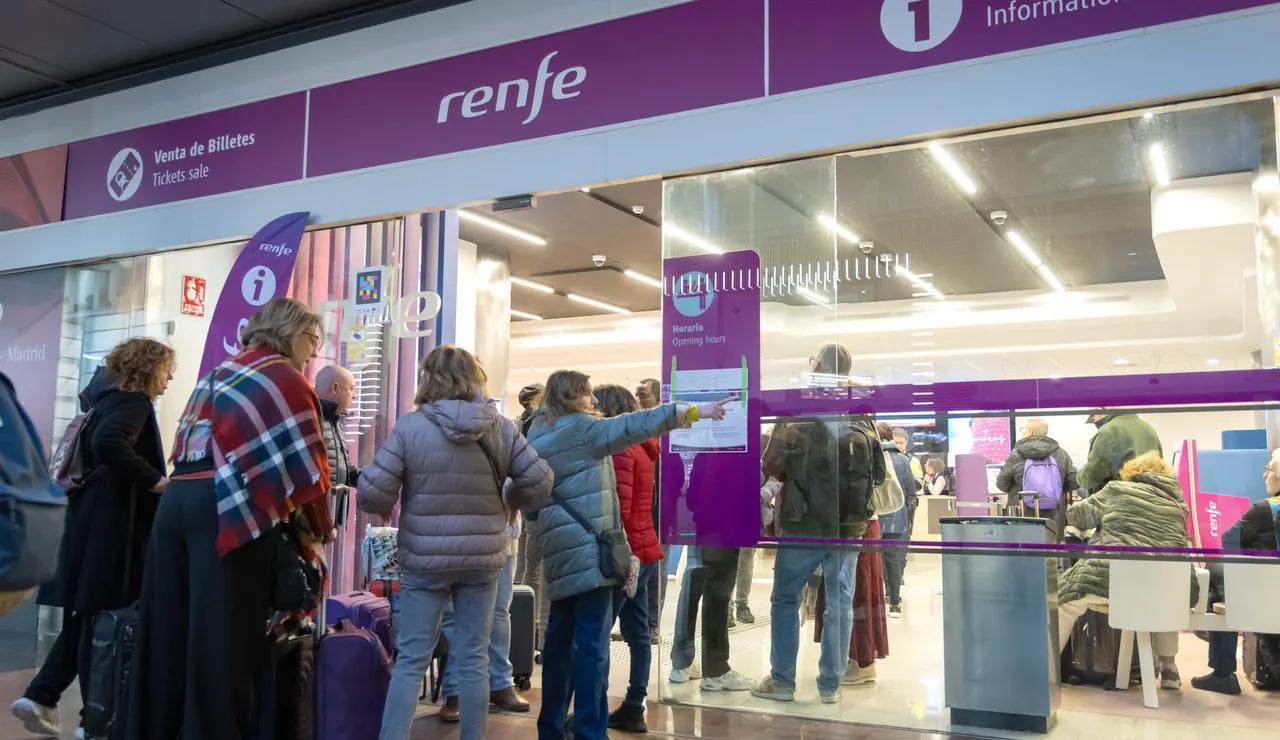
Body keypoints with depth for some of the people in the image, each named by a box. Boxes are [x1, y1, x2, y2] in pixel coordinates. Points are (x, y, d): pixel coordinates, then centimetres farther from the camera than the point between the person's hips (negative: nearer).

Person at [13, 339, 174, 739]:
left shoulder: (106, 394, 15)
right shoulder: (134, 401, -12)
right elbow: (108, 442, -29)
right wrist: (153, 479, -23)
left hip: (94, 515, 9)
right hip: (112, 521, -9)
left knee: (87, 615, 16)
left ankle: (40, 696, 15)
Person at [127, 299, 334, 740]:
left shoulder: (222, 371, 25)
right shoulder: (284, 378, 1)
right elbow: (303, 463, -5)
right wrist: (318, 528, 9)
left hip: (177, 501, 8)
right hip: (231, 512, -8)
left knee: (172, 631, 10)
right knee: (223, 639, -4)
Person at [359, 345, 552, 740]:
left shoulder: (410, 426, -11)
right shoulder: (501, 428, -3)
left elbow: (371, 493, -13)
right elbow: (539, 483, 0)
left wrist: (387, 506, 9)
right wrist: (507, 501, 19)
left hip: (425, 559, -2)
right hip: (483, 559, 2)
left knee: (411, 660, 8)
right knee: (473, 660, 12)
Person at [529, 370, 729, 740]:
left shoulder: (539, 434, 17)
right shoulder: (580, 428, -7)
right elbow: (632, 427, -17)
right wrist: (693, 412, -19)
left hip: (561, 550, 9)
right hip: (588, 548, -9)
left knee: (560, 640, 14)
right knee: (592, 643, -6)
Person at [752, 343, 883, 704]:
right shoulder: (863, 418, 2)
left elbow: (771, 465, -11)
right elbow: (878, 473, 8)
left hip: (804, 523, -3)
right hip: (849, 526, 4)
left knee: (786, 599, 10)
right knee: (840, 603, 10)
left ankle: (782, 681, 14)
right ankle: (831, 684, 15)